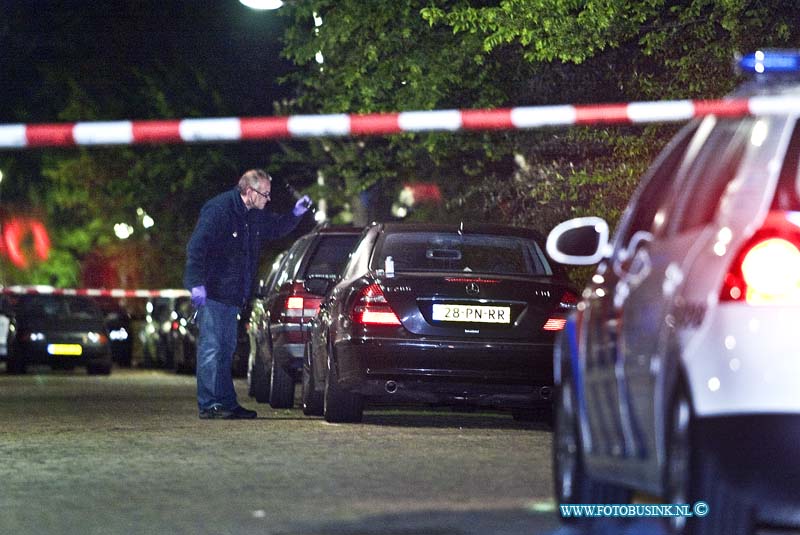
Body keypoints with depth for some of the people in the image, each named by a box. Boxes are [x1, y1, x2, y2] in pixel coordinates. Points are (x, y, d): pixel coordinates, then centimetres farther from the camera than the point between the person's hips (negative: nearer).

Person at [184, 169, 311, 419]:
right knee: (211, 347, -9)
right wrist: (197, 284, -26)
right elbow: (196, 247, -21)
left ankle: (227, 403, 17)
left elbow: (276, 228, 28)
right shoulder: (218, 210, -17)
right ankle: (209, 404, -9)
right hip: (211, 292, -9)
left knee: (226, 348, 12)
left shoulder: (255, 215, 10)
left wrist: (296, 213, 9)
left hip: (232, 295, 9)